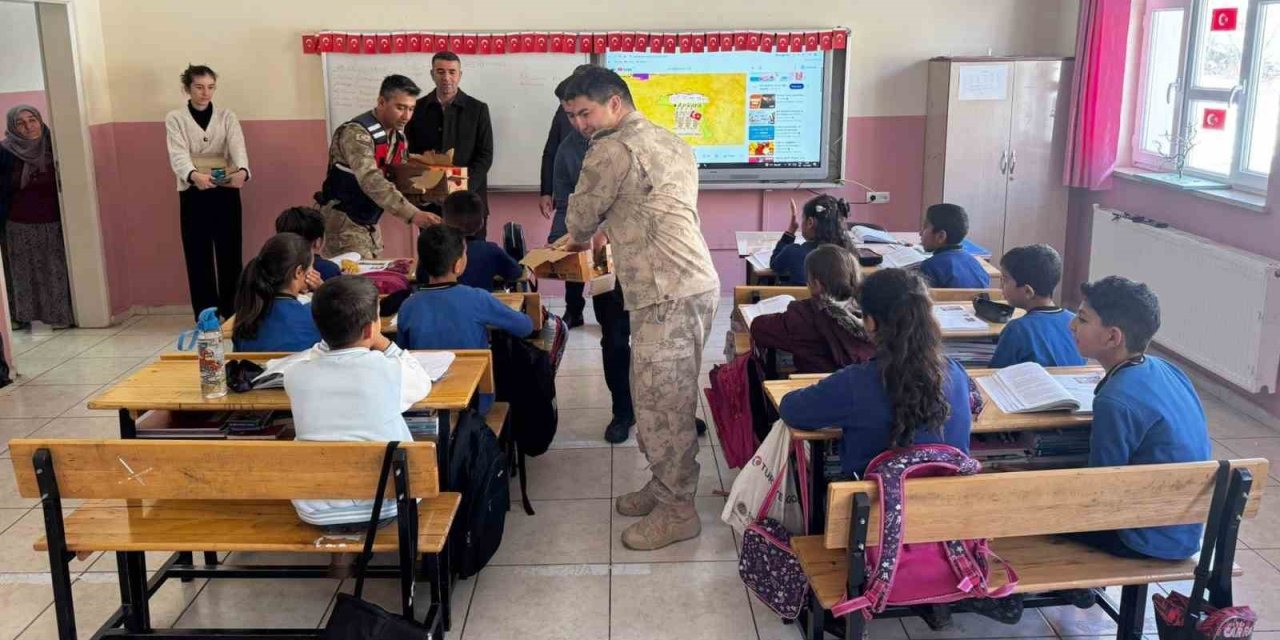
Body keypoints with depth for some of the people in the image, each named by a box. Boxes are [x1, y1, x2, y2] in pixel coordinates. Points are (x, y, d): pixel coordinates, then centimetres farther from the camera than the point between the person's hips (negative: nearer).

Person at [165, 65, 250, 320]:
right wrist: (194, 175, -36)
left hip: (226, 192, 1)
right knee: (199, 257, 1)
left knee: (230, 254, 3)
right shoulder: (175, 118, 2)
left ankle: (232, 314, 13)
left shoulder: (227, 117, 6)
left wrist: (242, 170, -35)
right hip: (193, 194, -1)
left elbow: (238, 148, -12)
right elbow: (178, 155, -14)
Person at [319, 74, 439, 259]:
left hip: (370, 222, 8)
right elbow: (371, 181, -37)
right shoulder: (357, 133, -23)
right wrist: (412, 214, -47)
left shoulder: (398, 134, 3)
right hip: (344, 221, -8)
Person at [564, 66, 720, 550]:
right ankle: (666, 486, 29)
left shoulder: (612, 151, -10)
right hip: (694, 284, 10)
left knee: (660, 402, -3)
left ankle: (677, 511, 7)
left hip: (667, 295, -10)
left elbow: (580, 218, 1)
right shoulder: (672, 143, 19)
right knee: (669, 398, 17)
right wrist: (610, 232, 27)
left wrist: (581, 238, 22)